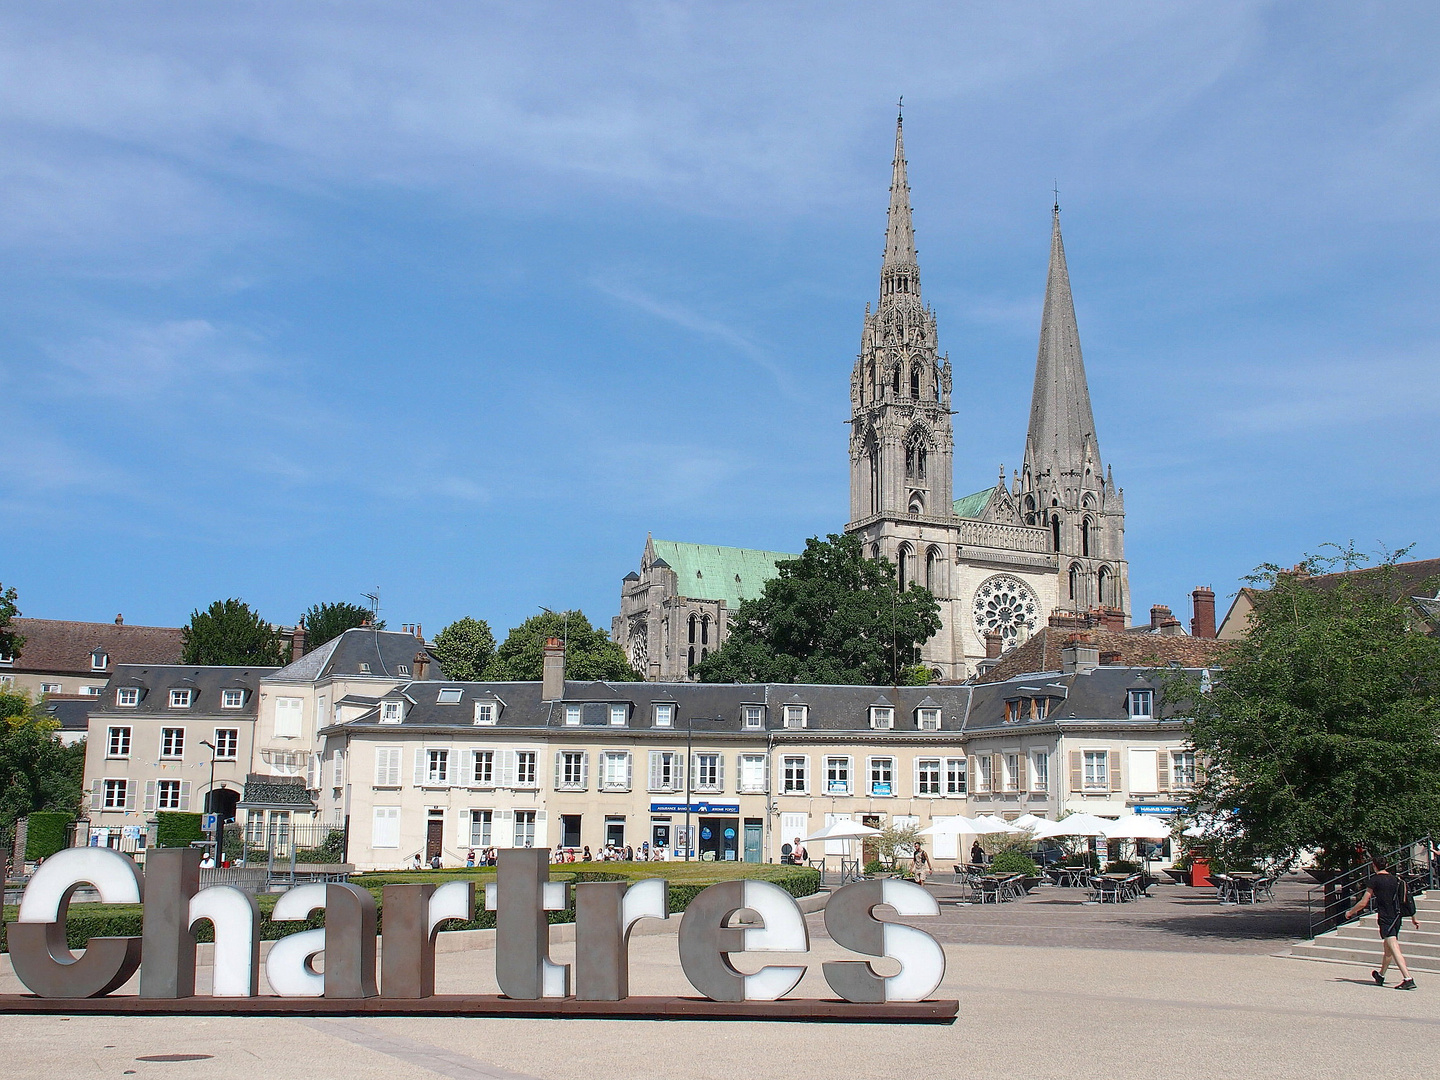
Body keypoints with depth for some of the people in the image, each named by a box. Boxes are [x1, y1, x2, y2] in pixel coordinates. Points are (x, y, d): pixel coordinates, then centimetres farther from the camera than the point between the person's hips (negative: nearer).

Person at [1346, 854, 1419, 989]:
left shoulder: (1374, 880, -7)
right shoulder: (1396, 879, 11)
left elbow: (1363, 903, -5)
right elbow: (1406, 900, 14)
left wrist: (1350, 912, 9)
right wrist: (1413, 919, 22)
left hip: (1386, 918, -8)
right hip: (1397, 917, 8)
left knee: (1394, 949, -14)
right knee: (1387, 949, 20)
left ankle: (1408, 979, -25)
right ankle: (1380, 976, 35)